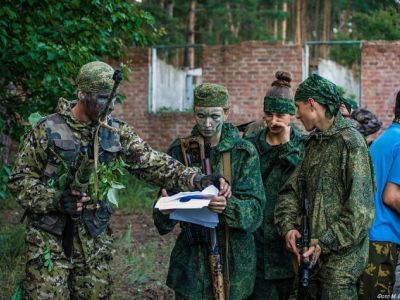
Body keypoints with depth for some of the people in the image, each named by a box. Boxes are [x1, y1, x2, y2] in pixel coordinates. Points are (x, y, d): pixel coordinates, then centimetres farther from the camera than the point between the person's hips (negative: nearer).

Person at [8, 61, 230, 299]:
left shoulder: (117, 132, 3)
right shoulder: (48, 130, -7)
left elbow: (153, 164, -3)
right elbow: (21, 180, -4)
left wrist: (199, 180, -17)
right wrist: (55, 200, -20)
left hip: (95, 239, 4)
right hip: (51, 238, -3)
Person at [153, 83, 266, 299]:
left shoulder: (244, 152, -3)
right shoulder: (180, 150, 1)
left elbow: (255, 210, -10)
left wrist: (229, 207, -30)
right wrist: (164, 211, -21)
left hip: (233, 257, -1)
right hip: (191, 256, 1)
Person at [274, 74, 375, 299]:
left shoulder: (351, 141, -12)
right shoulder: (315, 143, 14)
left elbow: (360, 209, -17)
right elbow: (293, 189, 13)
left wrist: (325, 243, -17)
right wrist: (288, 226, -5)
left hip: (341, 255, -8)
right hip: (313, 254, 8)